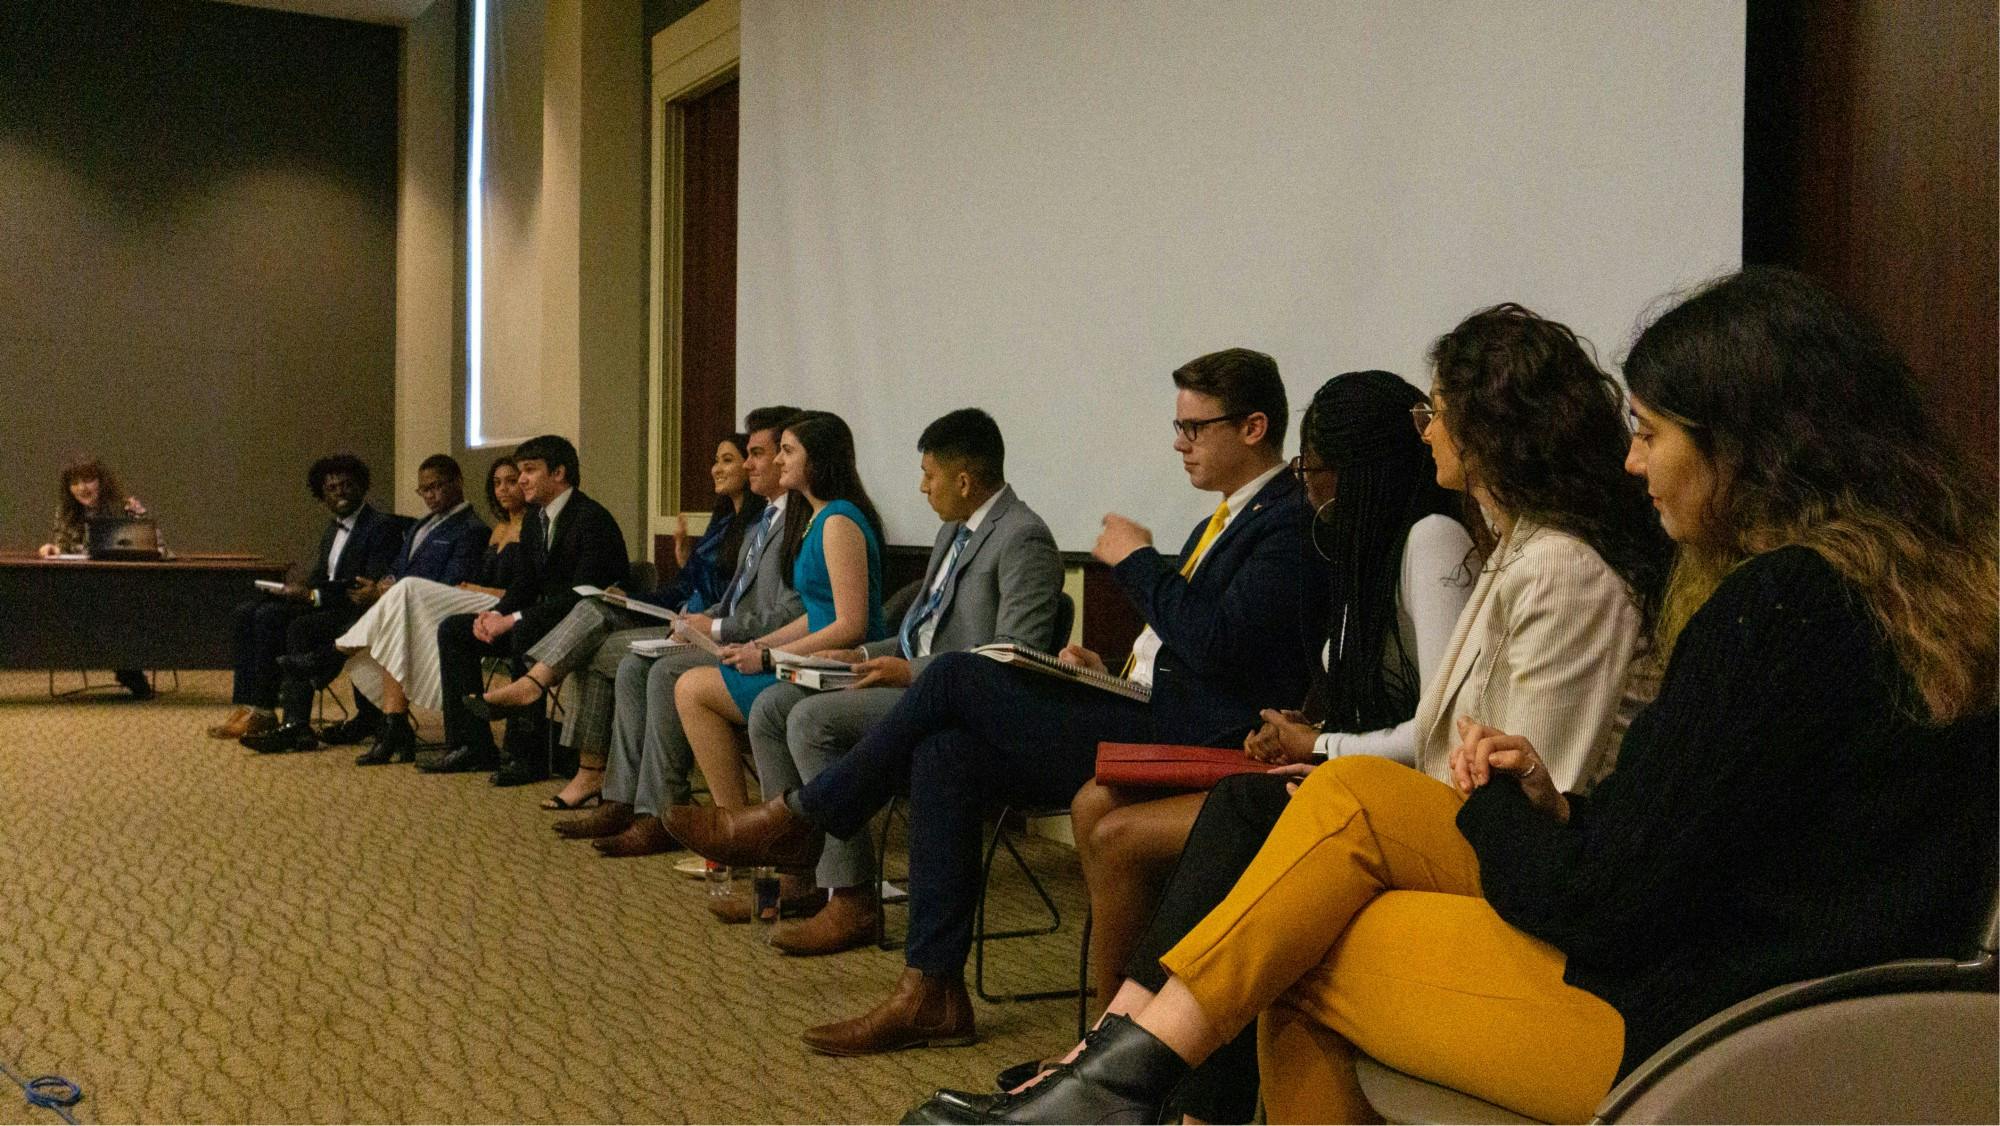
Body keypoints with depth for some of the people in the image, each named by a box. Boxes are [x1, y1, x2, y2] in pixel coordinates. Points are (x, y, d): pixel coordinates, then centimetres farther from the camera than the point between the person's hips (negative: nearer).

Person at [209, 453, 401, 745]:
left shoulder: (383, 526, -8)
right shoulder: (335, 527, 20)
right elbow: (319, 577, 21)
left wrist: (314, 595, -20)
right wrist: (300, 590, -2)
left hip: (355, 611, -9)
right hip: (324, 603, 9)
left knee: (300, 626, -32)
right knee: (248, 612, -6)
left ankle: (263, 712, -22)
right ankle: (249, 704, -13)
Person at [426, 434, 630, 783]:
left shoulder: (592, 519, -18)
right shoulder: (536, 519, 10)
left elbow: (583, 594, -25)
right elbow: (527, 582, 15)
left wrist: (515, 619, -26)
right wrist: (496, 613, -6)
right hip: (547, 618, 10)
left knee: (526, 633, -37)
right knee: (452, 629, 2)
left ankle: (527, 754, -27)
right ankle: (472, 746, -2)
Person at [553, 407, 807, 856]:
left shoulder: (806, 523, -13)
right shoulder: (762, 521, 21)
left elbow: (793, 615, -21)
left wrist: (719, 629, -15)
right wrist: (704, 622, 6)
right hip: (730, 639, 10)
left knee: (667, 672, -25)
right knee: (632, 666, -3)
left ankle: (659, 815, -20)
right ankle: (623, 799, -5)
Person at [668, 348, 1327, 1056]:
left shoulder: (1290, 523, -9)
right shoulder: (1224, 519, 22)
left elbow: (1215, 647, -22)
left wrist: (1136, 561, -10)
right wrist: (1109, 673, 8)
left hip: (1184, 736, -10)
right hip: (1143, 714, 10)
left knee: (956, 677, -15)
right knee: (945, 750, -11)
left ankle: (797, 818, 1)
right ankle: (931, 993, -9)